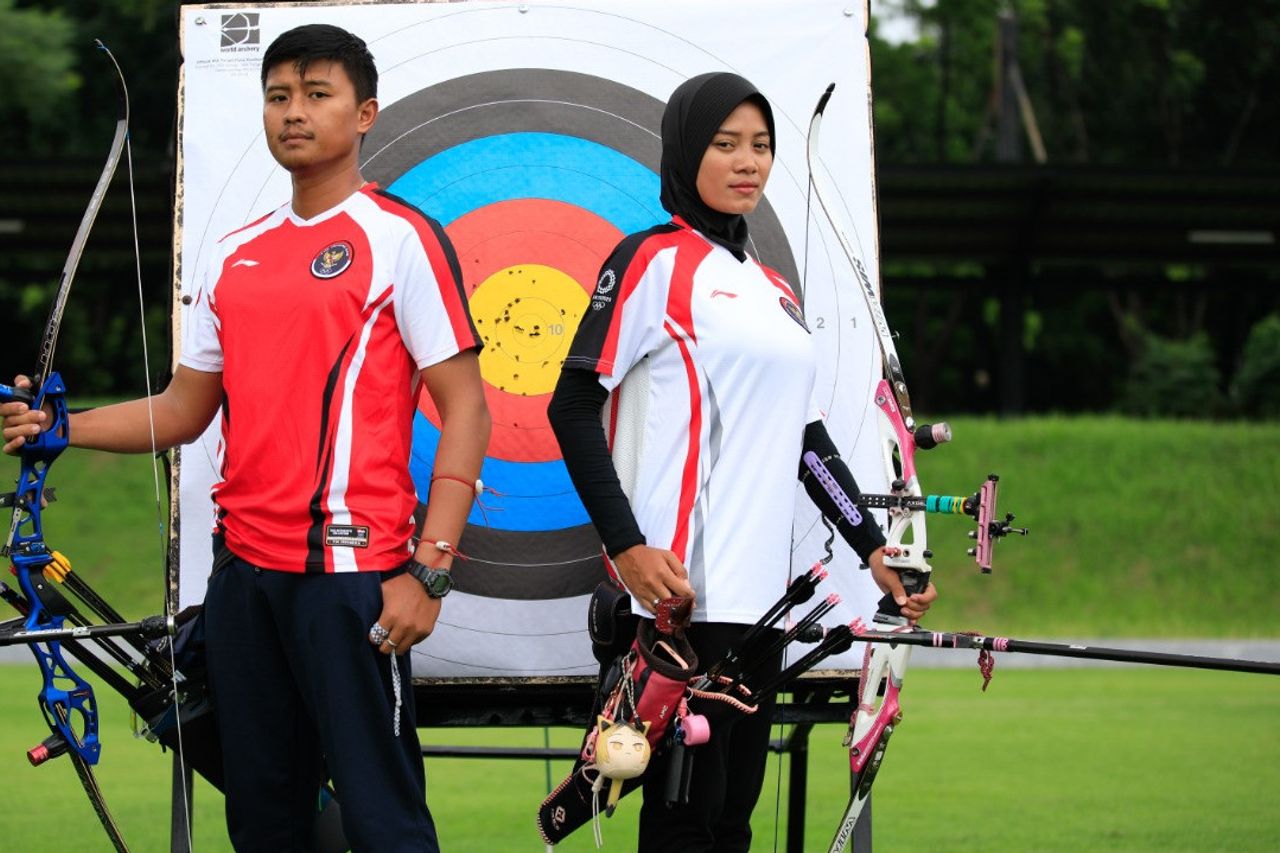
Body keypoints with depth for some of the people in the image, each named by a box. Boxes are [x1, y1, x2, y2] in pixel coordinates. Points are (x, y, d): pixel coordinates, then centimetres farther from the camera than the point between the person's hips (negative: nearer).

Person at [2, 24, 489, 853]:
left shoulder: (401, 239, -4)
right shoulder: (237, 256, 15)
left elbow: (465, 409, -8)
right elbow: (185, 410, 18)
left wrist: (428, 572, -15)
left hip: (349, 570, -7)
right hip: (246, 569, 7)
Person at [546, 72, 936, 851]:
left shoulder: (773, 289, 20)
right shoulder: (654, 261, -3)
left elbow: (806, 435, 24)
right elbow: (573, 405, -8)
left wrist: (873, 547, 16)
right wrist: (626, 546, -17)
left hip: (759, 592, 8)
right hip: (681, 586, -7)